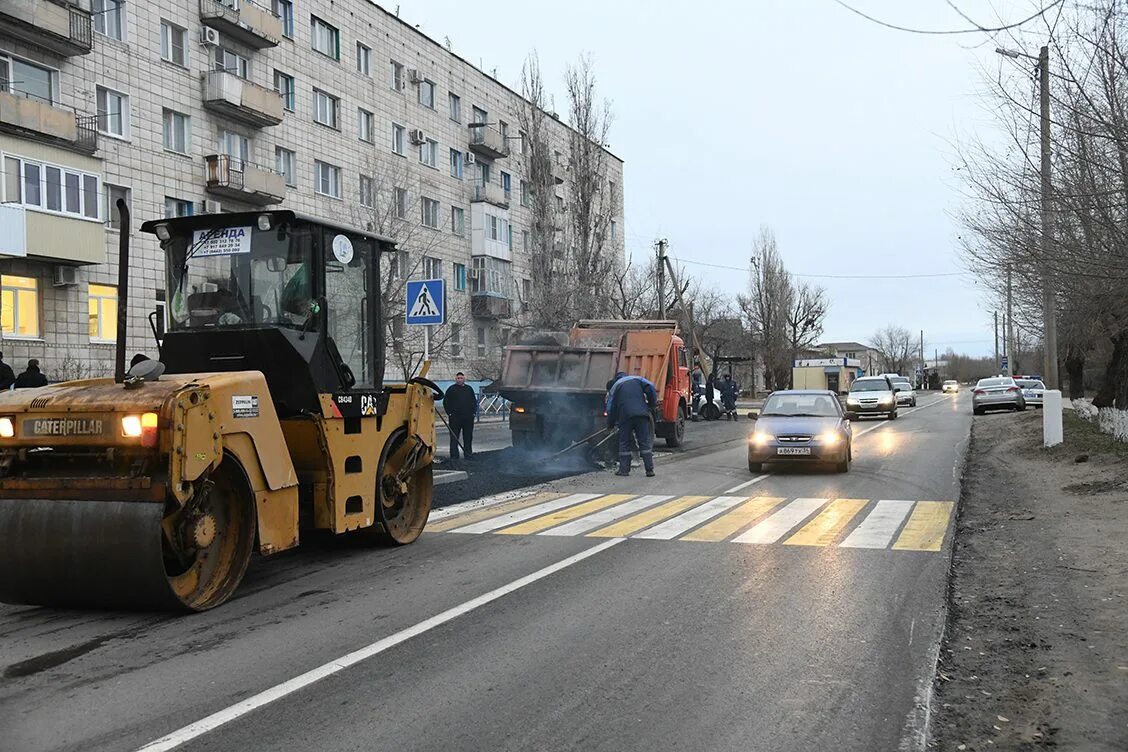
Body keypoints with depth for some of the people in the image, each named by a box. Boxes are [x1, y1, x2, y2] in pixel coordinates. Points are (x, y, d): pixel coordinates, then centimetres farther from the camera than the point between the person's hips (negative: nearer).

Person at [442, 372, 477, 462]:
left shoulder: (469, 389, 14)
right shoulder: (451, 389, 3)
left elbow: (474, 401, 19)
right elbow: (445, 402, 3)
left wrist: (473, 412, 8)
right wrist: (449, 413, -5)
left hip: (468, 418, 3)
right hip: (455, 417, -3)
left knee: (468, 437, 7)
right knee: (454, 437, -2)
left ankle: (469, 454, 14)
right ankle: (454, 455, 2)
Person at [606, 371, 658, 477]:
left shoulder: (615, 387, 20)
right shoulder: (637, 379, 21)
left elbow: (611, 408, 16)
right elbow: (650, 388, 3)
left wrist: (610, 424, 24)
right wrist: (653, 404, 11)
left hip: (625, 416, -1)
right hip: (641, 414, 1)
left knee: (624, 443, 10)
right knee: (645, 442, 4)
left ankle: (624, 469, 8)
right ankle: (650, 469, 0)